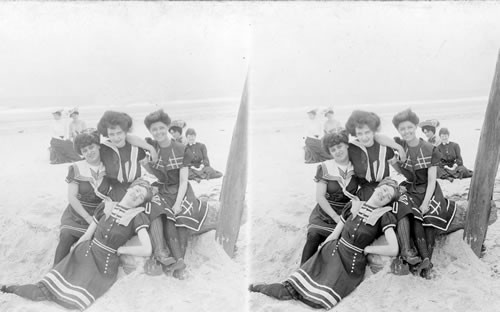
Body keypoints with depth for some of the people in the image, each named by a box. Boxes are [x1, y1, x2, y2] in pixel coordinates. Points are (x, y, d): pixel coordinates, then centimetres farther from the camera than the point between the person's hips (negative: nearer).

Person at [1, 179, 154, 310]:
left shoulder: (137, 217, -10)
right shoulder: (105, 207, 4)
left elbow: (147, 250, -20)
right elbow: (86, 235, 11)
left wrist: (119, 249, -10)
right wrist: (72, 256, 7)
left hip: (104, 268, -3)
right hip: (83, 255, 3)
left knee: (72, 301, -18)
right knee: (42, 291, -11)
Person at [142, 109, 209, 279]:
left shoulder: (181, 149, -8)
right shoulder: (150, 146, 0)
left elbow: (183, 181, -11)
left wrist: (178, 203, -20)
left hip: (180, 190, -1)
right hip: (163, 190, 1)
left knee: (182, 217, -25)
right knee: (167, 218, -25)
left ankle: (178, 260, -23)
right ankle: (179, 260, -31)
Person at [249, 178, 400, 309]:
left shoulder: (384, 217, -5)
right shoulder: (353, 206, 7)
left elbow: (393, 250, -16)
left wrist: (365, 249, -7)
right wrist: (319, 255, 6)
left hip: (351, 265, -3)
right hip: (331, 253, 3)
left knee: (319, 301, -21)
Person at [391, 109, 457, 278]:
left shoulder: (431, 150, -6)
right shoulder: (398, 146, -3)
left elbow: (432, 180, -8)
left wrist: (425, 204, -18)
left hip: (429, 191, 0)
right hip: (410, 190, 1)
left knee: (429, 221, -24)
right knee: (415, 220, -26)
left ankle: (426, 261, -21)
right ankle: (426, 260, -28)